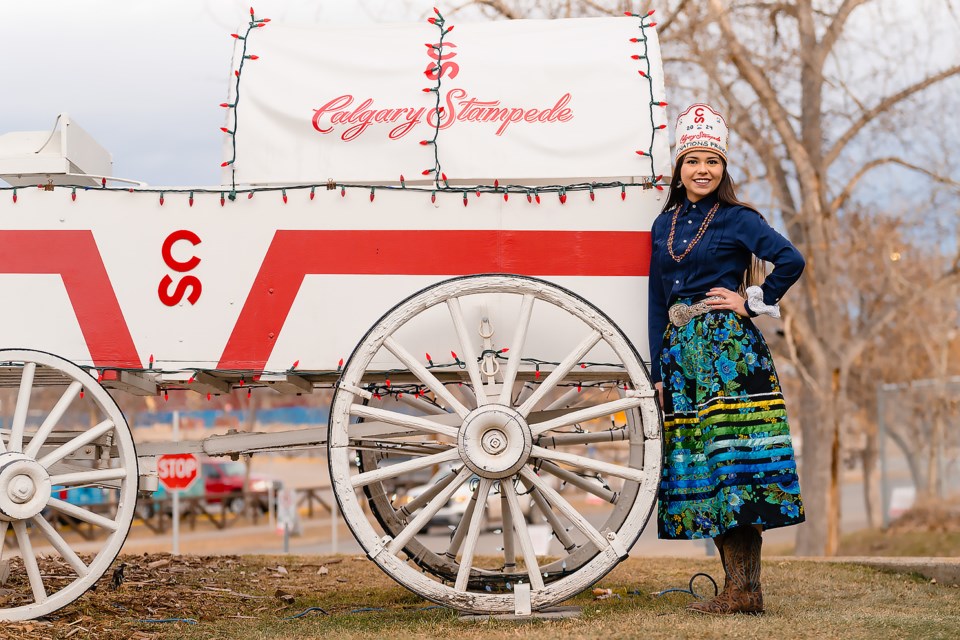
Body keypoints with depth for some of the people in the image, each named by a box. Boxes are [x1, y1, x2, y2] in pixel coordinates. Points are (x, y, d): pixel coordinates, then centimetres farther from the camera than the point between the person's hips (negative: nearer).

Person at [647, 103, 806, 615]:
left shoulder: (736, 220, -1)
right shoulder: (665, 224, 15)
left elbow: (791, 260, -14)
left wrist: (753, 302, -8)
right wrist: (658, 370, 13)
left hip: (728, 351, -6)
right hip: (680, 353, 6)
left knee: (735, 464, -10)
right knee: (699, 471, 4)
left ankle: (746, 590, -11)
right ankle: (735, 586, 7)